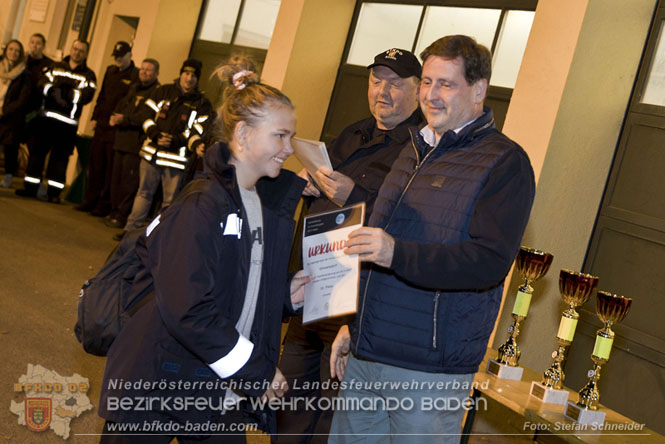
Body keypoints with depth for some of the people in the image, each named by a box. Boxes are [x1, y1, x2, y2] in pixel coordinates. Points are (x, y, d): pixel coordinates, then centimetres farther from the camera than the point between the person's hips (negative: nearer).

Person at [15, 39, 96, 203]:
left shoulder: (88, 75, 4)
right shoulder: (56, 67, 14)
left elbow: (85, 96, -12)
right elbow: (43, 84, 1)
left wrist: (62, 92, -17)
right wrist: (54, 91, -19)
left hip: (67, 122, -3)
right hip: (46, 116, 3)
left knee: (60, 157, 1)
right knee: (37, 152, 5)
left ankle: (54, 192, 6)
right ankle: (30, 187, 13)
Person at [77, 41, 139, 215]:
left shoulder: (136, 76, -7)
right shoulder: (110, 71, 15)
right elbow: (101, 96, 19)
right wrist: (95, 117, 12)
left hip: (118, 129, -7)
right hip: (102, 126, 7)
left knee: (111, 167, -1)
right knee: (95, 164, 9)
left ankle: (105, 204, 6)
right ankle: (91, 200, 18)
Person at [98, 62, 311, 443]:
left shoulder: (274, 207, 7)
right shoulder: (202, 207, -19)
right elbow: (188, 309, -25)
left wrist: (284, 295, -2)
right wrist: (256, 372, -19)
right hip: (159, 389, -7)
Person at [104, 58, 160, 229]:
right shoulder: (134, 88, 19)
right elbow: (121, 105, 23)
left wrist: (125, 119, -17)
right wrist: (114, 117, 1)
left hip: (137, 144, -8)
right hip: (121, 140, 8)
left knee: (128, 182, -6)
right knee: (116, 179, 12)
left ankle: (121, 217, 1)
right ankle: (115, 213, 22)